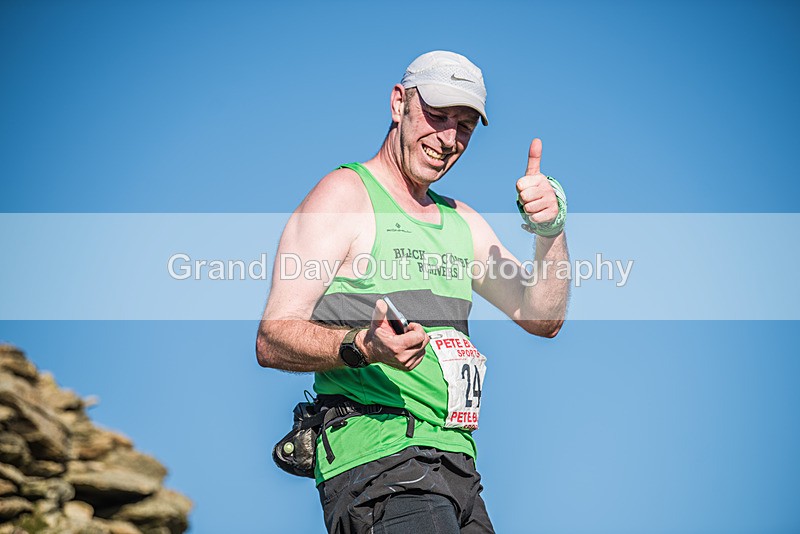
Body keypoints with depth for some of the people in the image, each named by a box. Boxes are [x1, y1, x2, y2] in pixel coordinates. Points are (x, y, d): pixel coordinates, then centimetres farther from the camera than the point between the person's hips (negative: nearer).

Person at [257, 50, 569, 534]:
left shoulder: (463, 222, 20)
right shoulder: (344, 195, -1)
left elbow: (543, 319, 14)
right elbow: (272, 340, -9)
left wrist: (551, 232, -2)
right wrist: (362, 346, -27)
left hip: (458, 469, 7)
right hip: (376, 456, -7)